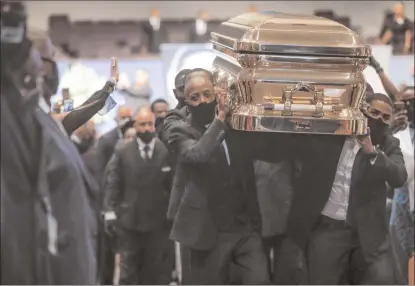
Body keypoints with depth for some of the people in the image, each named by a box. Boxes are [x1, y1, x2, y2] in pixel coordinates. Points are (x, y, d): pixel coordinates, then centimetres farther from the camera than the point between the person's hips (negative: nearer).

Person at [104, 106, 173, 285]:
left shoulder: (167, 152, -2)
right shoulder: (122, 153, 3)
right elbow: (113, 185, 1)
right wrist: (111, 213, -8)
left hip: (158, 222, -1)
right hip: (129, 221, 1)